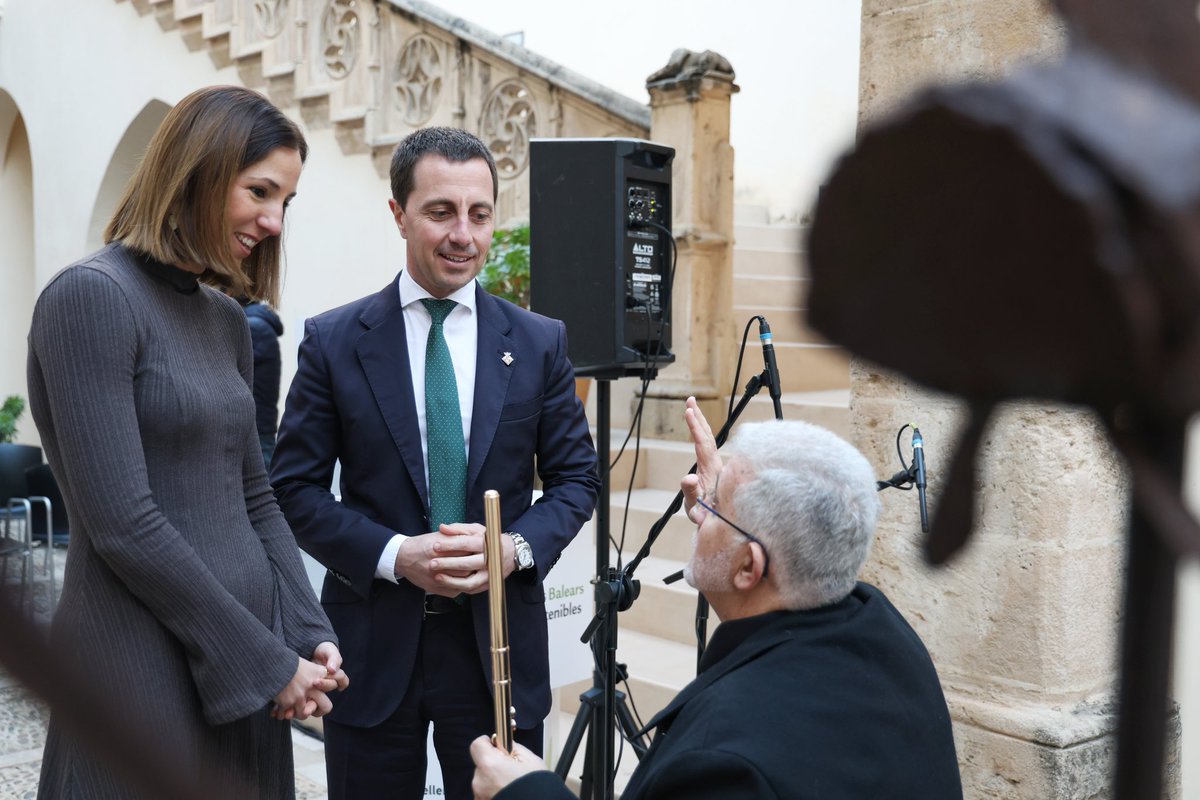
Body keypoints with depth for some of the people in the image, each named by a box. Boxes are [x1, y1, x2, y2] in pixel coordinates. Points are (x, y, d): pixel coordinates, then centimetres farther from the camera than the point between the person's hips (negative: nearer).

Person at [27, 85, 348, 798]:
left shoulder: (227, 320, 12)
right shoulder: (92, 297, -12)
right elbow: (122, 524, -18)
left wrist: (310, 635, 1)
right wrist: (267, 660, -12)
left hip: (250, 658, 7)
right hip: (146, 666, -7)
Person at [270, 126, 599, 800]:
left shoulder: (540, 341, 2)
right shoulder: (333, 341, -2)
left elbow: (577, 478, 6)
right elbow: (294, 488, -2)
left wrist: (516, 547, -13)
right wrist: (394, 555, -16)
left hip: (498, 642, 1)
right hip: (373, 642, -1)